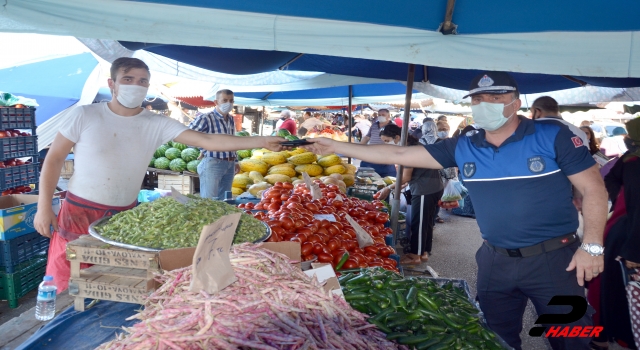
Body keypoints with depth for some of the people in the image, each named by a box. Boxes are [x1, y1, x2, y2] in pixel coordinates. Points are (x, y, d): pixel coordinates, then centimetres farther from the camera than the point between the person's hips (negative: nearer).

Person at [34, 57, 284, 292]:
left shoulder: (158, 125, -5)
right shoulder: (84, 115, -8)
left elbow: (207, 140, -14)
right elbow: (54, 158, 0)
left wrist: (261, 142, -22)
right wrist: (44, 207, -5)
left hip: (126, 216, 2)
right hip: (79, 213, -2)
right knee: (65, 287, 5)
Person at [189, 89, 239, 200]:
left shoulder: (231, 119, 13)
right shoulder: (205, 118, -12)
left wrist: (235, 161, 21)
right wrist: (203, 149, -11)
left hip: (230, 165, 7)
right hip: (212, 163, -7)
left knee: (224, 199, 13)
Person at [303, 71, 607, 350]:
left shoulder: (554, 137, -9)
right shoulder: (462, 148, -1)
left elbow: (593, 189, -6)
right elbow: (399, 154, -1)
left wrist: (592, 245, -15)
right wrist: (336, 147, -3)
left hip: (554, 258, -3)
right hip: (495, 261, 3)